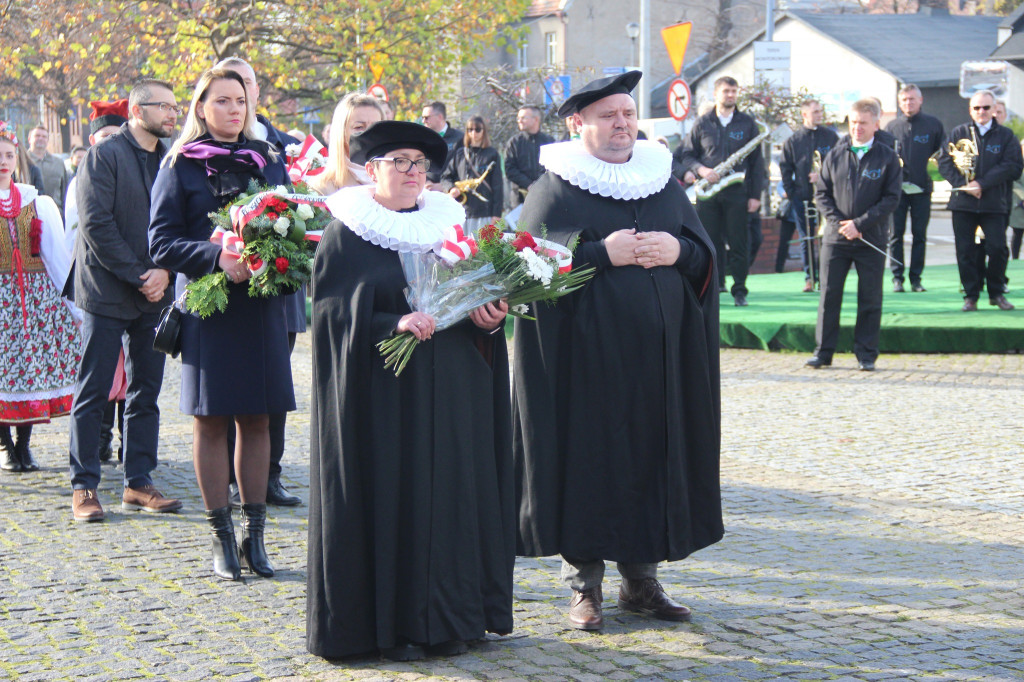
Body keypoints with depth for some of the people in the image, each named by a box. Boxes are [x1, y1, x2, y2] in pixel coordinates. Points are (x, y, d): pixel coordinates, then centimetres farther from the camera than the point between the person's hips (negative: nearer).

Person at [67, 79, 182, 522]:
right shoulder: (103, 157, -6)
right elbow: (96, 224, -13)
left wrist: (164, 272, -7)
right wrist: (137, 276, -14)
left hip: (154, 292, 6)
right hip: (106, 291, -6)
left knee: (146, 393, 7)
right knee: (93, 393, -1)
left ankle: (139, 483, 14)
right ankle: (84, 487, 5)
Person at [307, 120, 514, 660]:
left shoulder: (450, 225, 15)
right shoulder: (346, 236, 0)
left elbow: (483, 289, 15)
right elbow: (337, 314, -8)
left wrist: (492, 313, -7)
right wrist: (393, 324, -24)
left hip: (451, 392, 5)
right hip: (383, 392, -4)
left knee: (452, 492, 4)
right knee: (389, 498, -4)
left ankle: (450, 616, 13)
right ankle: (391, 623, 3)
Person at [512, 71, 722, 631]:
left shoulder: (662, 179, 14)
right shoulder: (556, 186, -1)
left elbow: (705, 251, 11)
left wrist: (678, 249, -10)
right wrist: (603, 253, -19)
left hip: (659, 353, 5)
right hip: (587, 353, -4)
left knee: (655, 458, 8)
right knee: (587, 462, 0)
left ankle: (641, 579, 19)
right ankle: (584, 585, 10)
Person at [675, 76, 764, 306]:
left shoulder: (747, 123, 7)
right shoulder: (702, 124, 8)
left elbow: (757, 162, 7)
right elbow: (686, 155, 12)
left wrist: (755, 195, 0)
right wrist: (700, 170, -9)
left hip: (737, 192, -1)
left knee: (739, 244, -2)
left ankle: (739, 290, 5)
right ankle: (714, 285, 11)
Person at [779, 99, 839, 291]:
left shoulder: (830, 136, 6)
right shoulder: (792, 141, 7)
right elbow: (785, 169, 10)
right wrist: (790, 193, 2)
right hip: (802, 197, 1)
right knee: (806, 239, 3)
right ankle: (809, 277, 11)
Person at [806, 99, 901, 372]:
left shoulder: (887, 158, 0)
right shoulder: (835, 155, 6)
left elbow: (891, 198, -4)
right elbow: (821, 193, 7)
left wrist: (859, 223, -12)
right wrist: (838, 222, -8)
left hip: (872, 240, -2)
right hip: (835, 237, 2)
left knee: (870, 298, 3)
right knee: (829, 295, 2)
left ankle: (866, 354, 11)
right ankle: (823, 352, 10)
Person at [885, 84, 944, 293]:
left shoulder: (933, 124, 4)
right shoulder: (892, 127, 7)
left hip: (921, 188, -1)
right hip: (897, 187, 1)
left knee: (920, 235, 3)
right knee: (896, 234, -1)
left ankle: (916, 279, 9)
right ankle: (897, 278, 5)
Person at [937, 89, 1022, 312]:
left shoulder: (1006, 135, 6)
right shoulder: (958, 133, 9)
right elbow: (944, 162, 2)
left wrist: (982, 184, -12)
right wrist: (964, 184, -12)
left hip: (994, 203, -1)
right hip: (963, 203, 1)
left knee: (997, 248, -6)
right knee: (964, 250, 0)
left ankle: (997, 293, 12)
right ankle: (971, 295, 10)